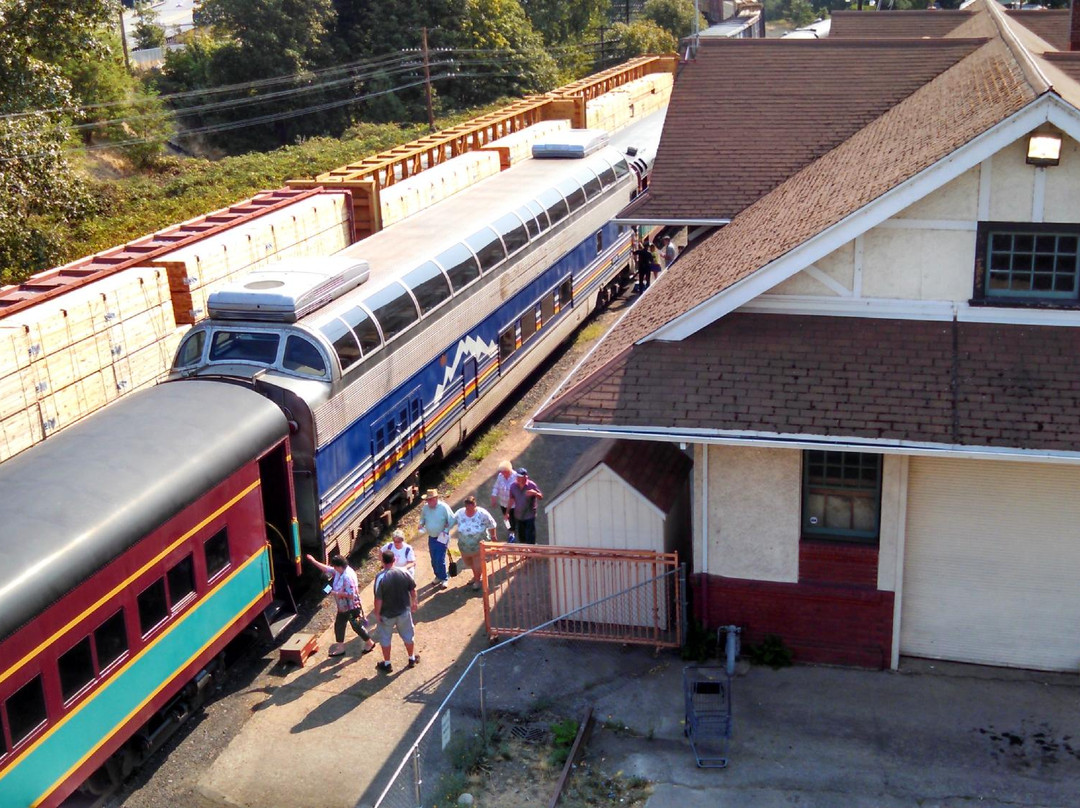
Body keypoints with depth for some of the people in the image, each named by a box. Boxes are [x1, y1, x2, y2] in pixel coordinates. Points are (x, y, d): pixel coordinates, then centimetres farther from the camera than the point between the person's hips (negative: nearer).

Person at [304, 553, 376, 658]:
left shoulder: (348, 576, -31)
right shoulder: (338, 572, -3)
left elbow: (351, 594, -32)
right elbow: (327, 569, 12)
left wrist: (336, 593, -25)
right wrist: (314, 561, 10)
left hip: (352, 608, -10)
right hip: (343, 607, 10)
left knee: (356, 626, 6)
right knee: (338, 625, 16)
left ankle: (370, 643, 27)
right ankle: (340, 648, 29)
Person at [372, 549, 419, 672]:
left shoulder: (380, 577, -23)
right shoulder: (404, 572, -12)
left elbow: (378, 599, -20)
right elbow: (413, 590, -1)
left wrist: (377, 614, -8)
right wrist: (413, 602, 16)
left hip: (387, 614, -3)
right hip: (404, 611, 3)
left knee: (385, 638, 17)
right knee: (408, 635, 22)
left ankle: (387, 664, 29)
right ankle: (412, 658, 38)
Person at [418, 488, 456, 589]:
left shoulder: (444, 507, -18)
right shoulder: (425, 508, -5)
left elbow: (452, 521, -13)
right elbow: (422, 518, 13)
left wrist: (446, 531, -23)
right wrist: (421, 524, -8)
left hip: (441, 538, -5)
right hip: (431, 538, 5)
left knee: (440, 560, -8)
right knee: (433, 560, 14)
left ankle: (444, 579, 9)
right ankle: (438, 576, 35)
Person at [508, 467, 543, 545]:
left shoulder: (531, 485, -16)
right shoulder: (513, 486, -5)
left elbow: (541, 497, -14)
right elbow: (511, 500, 7)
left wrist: (534, 493, -36)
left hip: (530, 515, -4)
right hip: (518, 515, 4)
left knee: (530, 539, -3)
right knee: (521, 536, 19)